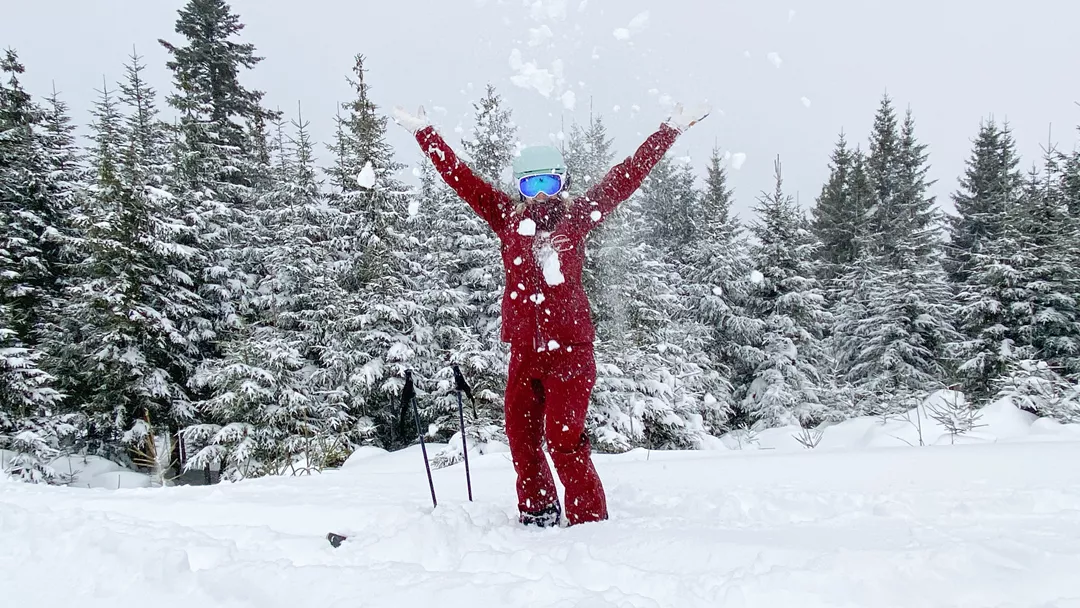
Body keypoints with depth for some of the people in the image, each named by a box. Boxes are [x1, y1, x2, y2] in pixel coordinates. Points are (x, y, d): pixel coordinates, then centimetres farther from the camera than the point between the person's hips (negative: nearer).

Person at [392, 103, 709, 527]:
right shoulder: (508, 217, 11)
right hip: (524, 346, 4)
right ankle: (537, 514, 25)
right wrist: (423, 133, 19)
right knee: (520, 433, 7)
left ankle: (591, 522, 4)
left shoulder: (577, 216, 6)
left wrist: (670, 131, 10)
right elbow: (459, 176, 16)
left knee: (564, 437, -8)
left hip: (569, 345, -3)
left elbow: (626, 176, 9)